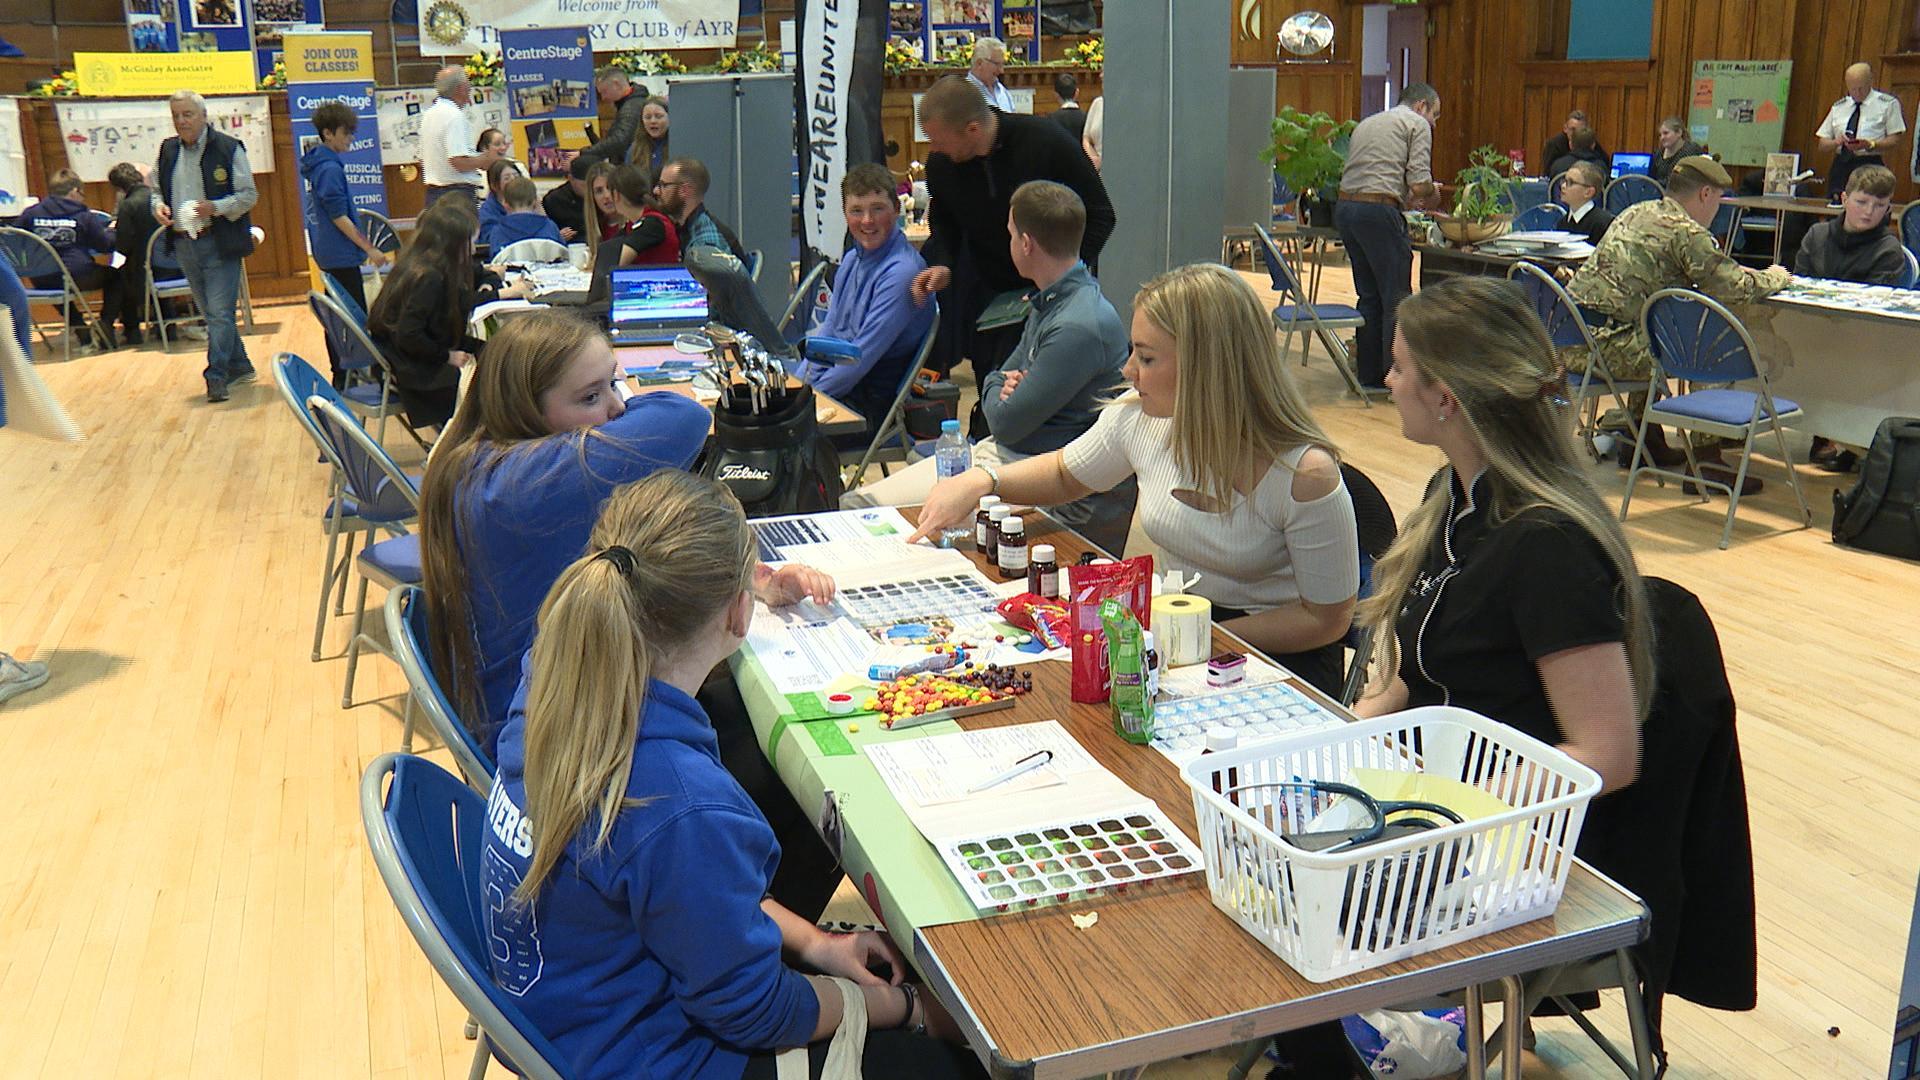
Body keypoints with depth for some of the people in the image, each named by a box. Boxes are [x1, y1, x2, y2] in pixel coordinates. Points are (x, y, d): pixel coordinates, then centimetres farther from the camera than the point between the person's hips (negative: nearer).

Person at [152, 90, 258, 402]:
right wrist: (159, 207, -1)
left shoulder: (228, 148, -6)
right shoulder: (168, 150, 10)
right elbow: (157, 188, 21)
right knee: (211, 312, 13)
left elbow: (249, 195, -6)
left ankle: (216, 375, -8)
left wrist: (215, 208, -21)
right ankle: (239, 365, 25)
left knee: (220, 311, -9)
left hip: (220, 242, -6)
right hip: (184, 243, 6)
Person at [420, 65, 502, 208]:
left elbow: (422, 159, 22)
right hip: (459, 194, -10)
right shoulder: (455, 116, -15)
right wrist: (486, 160, -6)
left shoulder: (430, 113, 15)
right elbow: (460, 162, -23)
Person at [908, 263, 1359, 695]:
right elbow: (1065, 474, 13)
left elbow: (1327, 619, -14)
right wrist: (982, 480, -6)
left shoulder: (1305, 475, -24)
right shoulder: (1140, 418, -9)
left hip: (1280, 656, -5)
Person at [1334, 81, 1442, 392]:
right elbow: (1420, 184, -8)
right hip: (1378, 212, -8)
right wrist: (1433, 197, 14)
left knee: (1369, 296, 15)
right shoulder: (1417, 124, 4)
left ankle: (1368, 374, 18)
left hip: (1344, 205, 8)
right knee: (1396, 297, -1)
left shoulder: (1367, 123, 27)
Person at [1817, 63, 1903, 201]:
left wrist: (1870, 145, -15)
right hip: (1839, 167, 4)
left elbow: (1895, 139, 2)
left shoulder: (1888, 104, 5)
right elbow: (1823, 144, 15)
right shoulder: (1838, 107, 16)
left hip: (1870, 165, -4)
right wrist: (1837, 142, -7)